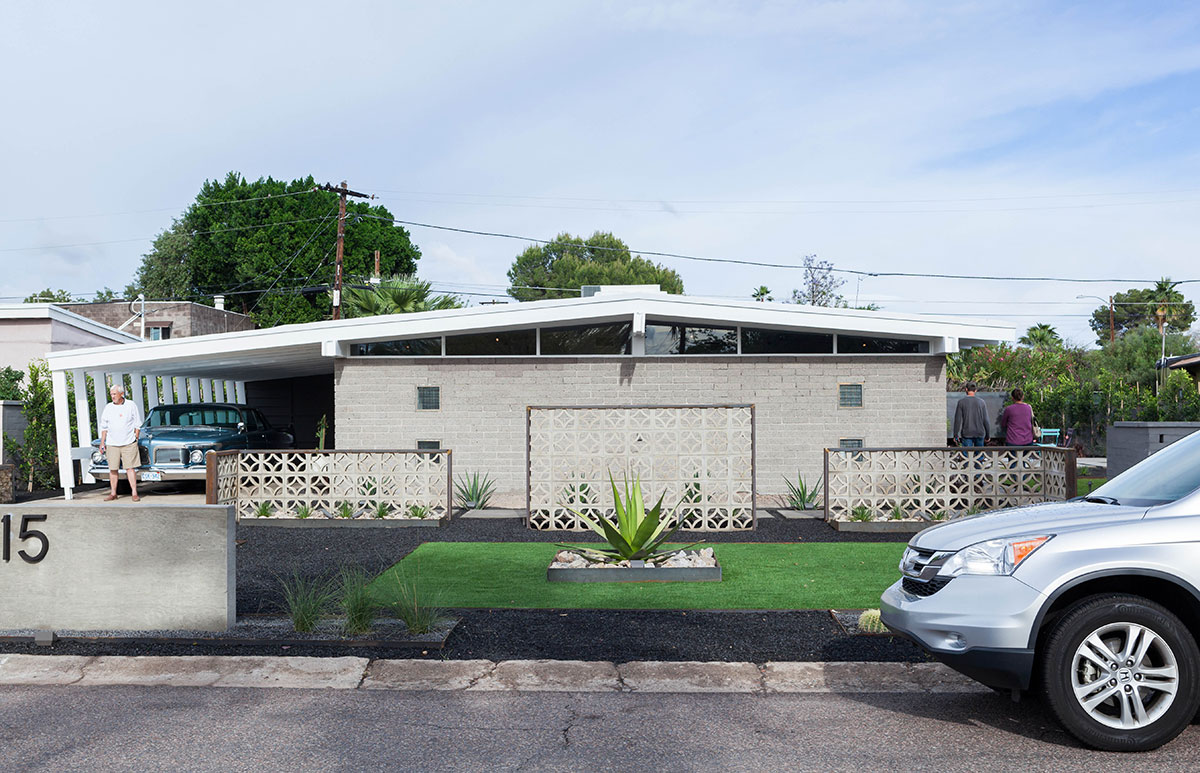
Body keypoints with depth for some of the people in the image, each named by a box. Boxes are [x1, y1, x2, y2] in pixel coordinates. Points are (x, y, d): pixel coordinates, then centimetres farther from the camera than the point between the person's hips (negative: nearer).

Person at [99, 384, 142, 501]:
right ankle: (113, 493, 12)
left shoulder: (131, 406, 1)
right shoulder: (108, 408, 7)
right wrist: (102, 443, 7)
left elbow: (137, 424, 7)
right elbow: (104, 427, 12)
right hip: (112, 444, 2)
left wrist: (135, 438, -1)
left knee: (130, 468, -4)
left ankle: (134, 493, -3)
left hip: (129, 443, -2)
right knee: (113, 469, 4)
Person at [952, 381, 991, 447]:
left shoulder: (961, 402, -5)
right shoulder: (981, 402, 0)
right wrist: (987, 436, 10)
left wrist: (956, 435, 3)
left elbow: (958, 419, -5)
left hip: (966, 434, -2)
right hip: (980, 434, 2)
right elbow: (986, 420, 1)